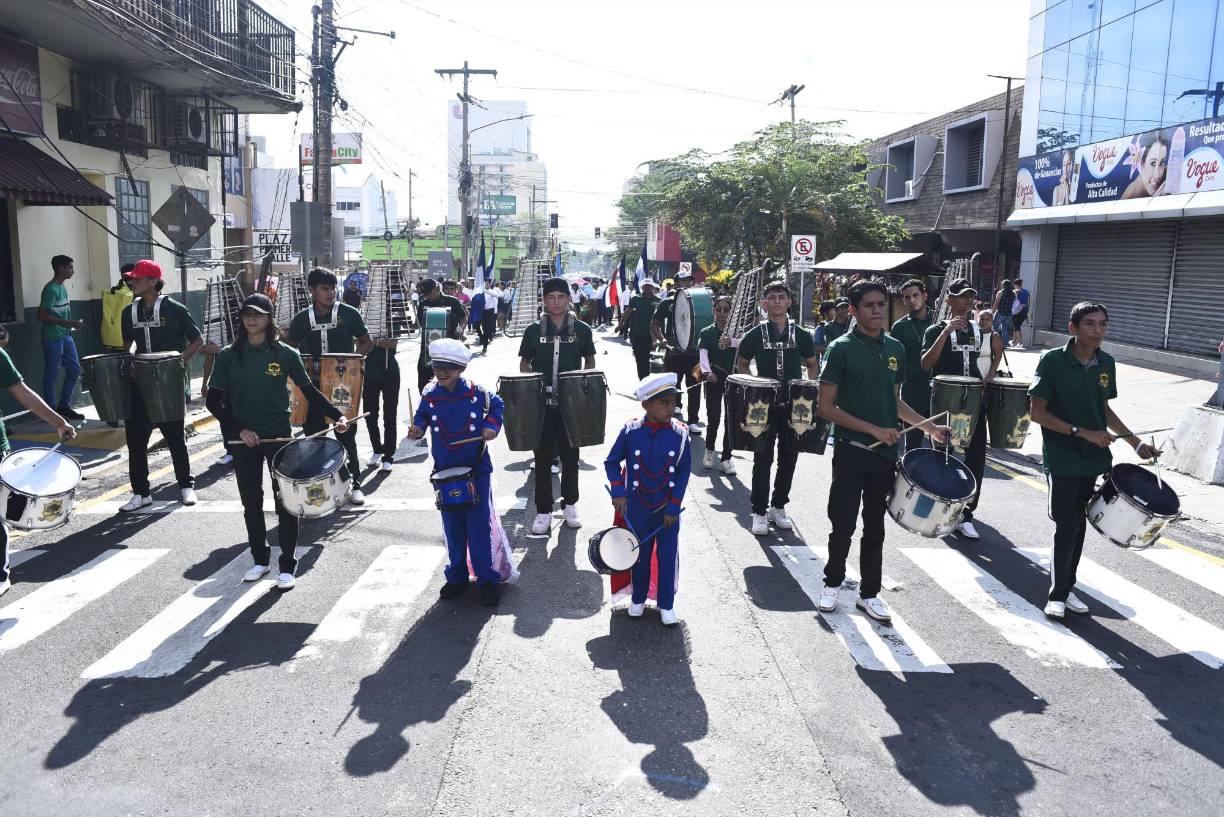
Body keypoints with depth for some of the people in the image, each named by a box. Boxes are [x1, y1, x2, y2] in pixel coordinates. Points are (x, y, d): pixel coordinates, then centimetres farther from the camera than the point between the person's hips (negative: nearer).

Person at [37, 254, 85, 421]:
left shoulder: (63, 287, 13)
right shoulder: (51, 289, -16)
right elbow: (42, 316, -20)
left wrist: (73, 323, 11)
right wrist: (69, 322, -22)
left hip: (66, 336, 9)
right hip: (53, 338, -9)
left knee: (75, 369, 12)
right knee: (52, 375, 0)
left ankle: (64, 406, 22)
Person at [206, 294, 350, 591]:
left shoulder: (285, 354, -3)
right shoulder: (229, 356, 1)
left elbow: (309, 391, 1)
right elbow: (213, 400, 1)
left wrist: (337, 415, -13)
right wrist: (239, 429, -11)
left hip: (278, 436, -2)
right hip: (243, 439, 2)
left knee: (285, 501, -1)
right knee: (251, 502, 12)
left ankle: (287, 566, 9)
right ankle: (260, 560, 27)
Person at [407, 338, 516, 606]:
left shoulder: (477, 393, -9)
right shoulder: (429, 396, -4)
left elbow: (496, 404, 9)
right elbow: (422, 417, 12)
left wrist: (492, 425, -7)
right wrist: (417, 429, -9)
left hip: (477, 469, -2)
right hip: (445, 473, 3)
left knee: (480, 525, -3)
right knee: (453, 528, 11)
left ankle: (488, 579, 8)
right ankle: (457, 578, 24)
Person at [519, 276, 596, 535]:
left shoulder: (581, 330, 1)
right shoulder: (534, 330, 1)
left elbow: (590, 361, 9)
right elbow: (524, 363, 8)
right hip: (541, 404, 0)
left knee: (570, 457, 10)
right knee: (543, 459, 5)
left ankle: (570, 504, 27)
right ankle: (544, 511, 14)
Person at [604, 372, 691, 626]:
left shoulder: (680, 433, -12)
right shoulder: (630, 431, -13)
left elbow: (684, 472, -7)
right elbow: (612, 462, -1)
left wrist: (674, 507, -10)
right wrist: (619, 492, -10)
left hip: (668, 511, 0)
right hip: (637, 510, 0)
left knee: (668, 557, 9)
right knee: (640, 555, 15)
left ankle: (666, 605, 26)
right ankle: (638, 599, 35)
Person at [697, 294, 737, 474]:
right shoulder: (706, 333, 2)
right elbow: (702, 354, -14)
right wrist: (707, 371, -32)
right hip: (714, 379, -1)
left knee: (732, 419, 1)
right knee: (713, 418, 0)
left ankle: (726, 459, 11)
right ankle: (709, 451, 26)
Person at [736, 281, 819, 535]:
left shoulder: (802, 335, 3)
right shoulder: (755, 335, -2)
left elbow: (812, 365, 14)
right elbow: (742, 365, 10)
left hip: (794, 405, 2)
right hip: (763, 405, -2)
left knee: (789, 457, 9)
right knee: (763, 459, -1)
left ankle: (779, 507, 24)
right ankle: (759, 513, 7)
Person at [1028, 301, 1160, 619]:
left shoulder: (1106, 364, 5)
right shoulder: (1052, 360, -13)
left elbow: (1104, 410, 17)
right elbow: (1037, 413, -13)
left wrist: (1136, 443, 11)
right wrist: (1082, 432, -18)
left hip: (1093, 458, 5)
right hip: (1062, 459, -5)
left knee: (1078, 525, 11)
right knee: (1067, 526, -6)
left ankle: (1068, 587, 25)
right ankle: (1057, 594, 9)